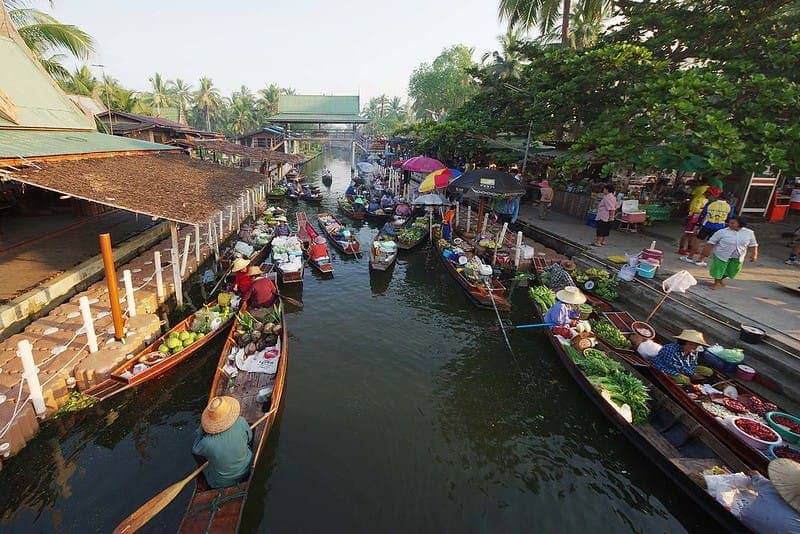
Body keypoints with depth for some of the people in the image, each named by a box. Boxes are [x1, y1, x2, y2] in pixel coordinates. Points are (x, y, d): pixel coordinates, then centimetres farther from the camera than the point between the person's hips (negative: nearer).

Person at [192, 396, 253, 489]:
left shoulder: (207, 443, -33)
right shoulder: (241, 422, -29)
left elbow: (194, 450, -8)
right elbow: (249, 437, -7)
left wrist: (201, 427, -6)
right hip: (245, 471, 2)